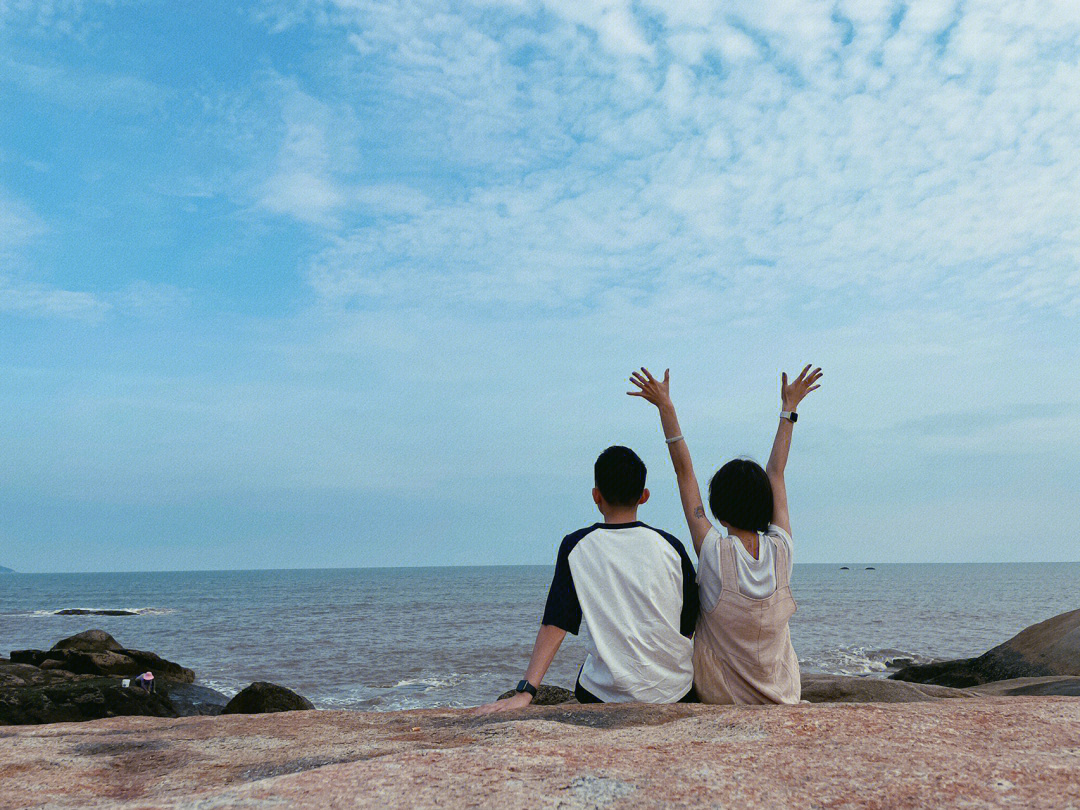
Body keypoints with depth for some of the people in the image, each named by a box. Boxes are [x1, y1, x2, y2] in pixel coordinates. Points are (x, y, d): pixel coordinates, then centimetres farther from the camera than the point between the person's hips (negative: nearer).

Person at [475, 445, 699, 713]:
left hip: (608, 694, -2)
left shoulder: (576, 547, -4)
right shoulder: (669, 546, -2)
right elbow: (690, 625, 3)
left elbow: (554, 625, -9)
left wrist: (525, 691, -8)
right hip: (676, 691, 2)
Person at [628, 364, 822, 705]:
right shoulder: (781, 550, -9)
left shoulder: (714, 553, -17)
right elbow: (776, 473, 4)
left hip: (721, 698, -3)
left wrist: (665, 406, -6)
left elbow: (685, 473, -11)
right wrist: (789, 408, 15)